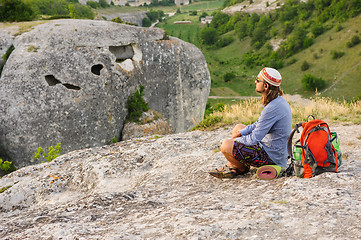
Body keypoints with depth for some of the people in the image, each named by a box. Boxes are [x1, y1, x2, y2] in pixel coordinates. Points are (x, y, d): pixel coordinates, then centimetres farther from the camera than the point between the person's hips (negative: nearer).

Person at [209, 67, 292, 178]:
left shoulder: (272, 108, -28)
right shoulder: (279, 101, 5)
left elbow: (254, 139, -24)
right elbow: (258, 125, 15)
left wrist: (234, 140, -7)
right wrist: (238, 134, 5)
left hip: (272, 156, -10)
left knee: (226, 146, -18)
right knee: (238, 128, 22)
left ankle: (242, 168, 11)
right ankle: (232, 166, 16)